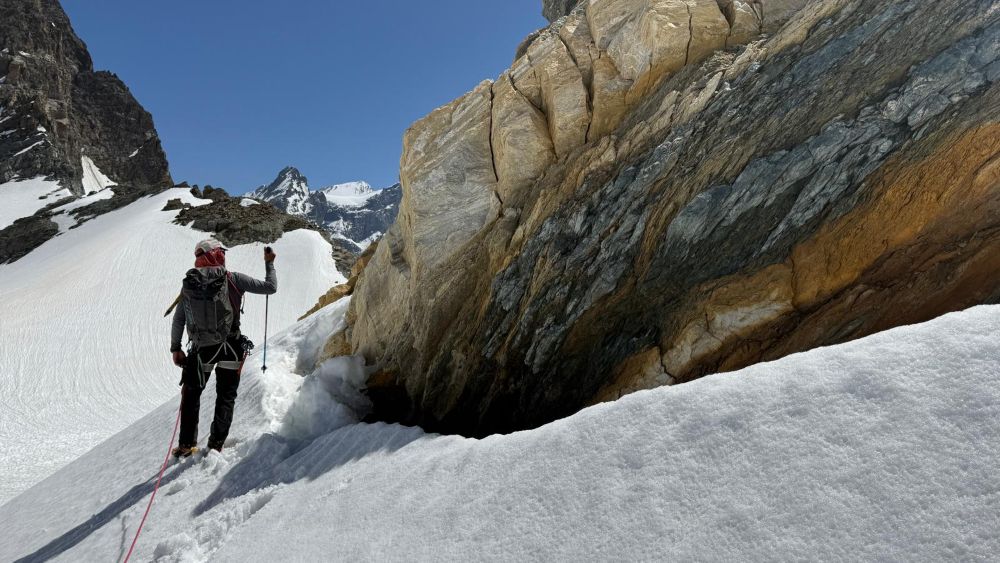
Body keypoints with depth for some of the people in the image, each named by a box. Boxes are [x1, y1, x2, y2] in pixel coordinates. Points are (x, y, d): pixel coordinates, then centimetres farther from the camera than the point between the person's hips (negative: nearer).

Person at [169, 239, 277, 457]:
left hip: (201, 349, 2)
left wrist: (175, 348, 12)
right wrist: (269, 263, 8)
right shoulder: (233, 279, -8)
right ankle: (216, 445, 9)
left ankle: (187, 444, 23)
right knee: (226, 397, 12)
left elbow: (178, 320, 3)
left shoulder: (189, 283, 1)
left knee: (192, 394, 21)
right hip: (230, 347, -2)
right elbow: (270, 287, -7)